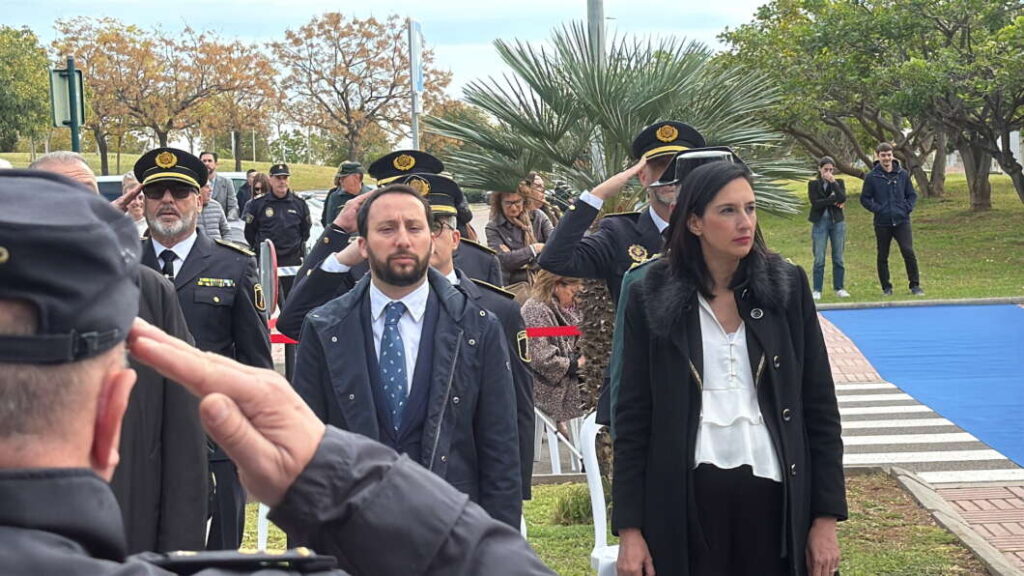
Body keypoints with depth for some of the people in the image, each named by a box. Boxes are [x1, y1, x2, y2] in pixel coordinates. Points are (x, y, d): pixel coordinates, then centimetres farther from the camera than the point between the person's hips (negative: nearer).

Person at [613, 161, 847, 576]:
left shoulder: (787, 287, 3)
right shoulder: (651, 298, 0)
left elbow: (820, 408, 4)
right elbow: (632, 419, 2)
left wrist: (826, 517, 1)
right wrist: (629, 529, -2)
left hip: (775, 495, 1)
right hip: (686, 499, -1)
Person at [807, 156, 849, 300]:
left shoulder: (839, 182, 7)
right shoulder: (813, 184, 2)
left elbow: (842, 198, -11)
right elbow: (815, 203, -11)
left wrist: (833, 182, -15)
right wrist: (834, 199, -12)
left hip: (837, 223, 2)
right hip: (820, 223, -2)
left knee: (838, 258, 5)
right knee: (819, 259, -2)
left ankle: (839, 288, 13)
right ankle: (816, 290, 2)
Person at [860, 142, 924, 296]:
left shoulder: (903, 174, 5)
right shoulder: (871, 177, -1)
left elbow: (912, 195, 14)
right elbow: (864, 199, 4)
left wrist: (907, 208, -2)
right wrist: (877, 209, -8)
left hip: (902, 221, 0)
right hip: (882, 223, 0)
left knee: (909, 252, -9)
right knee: (882, 256, 6)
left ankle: (915, 285, 1)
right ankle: (886, 288, 18)